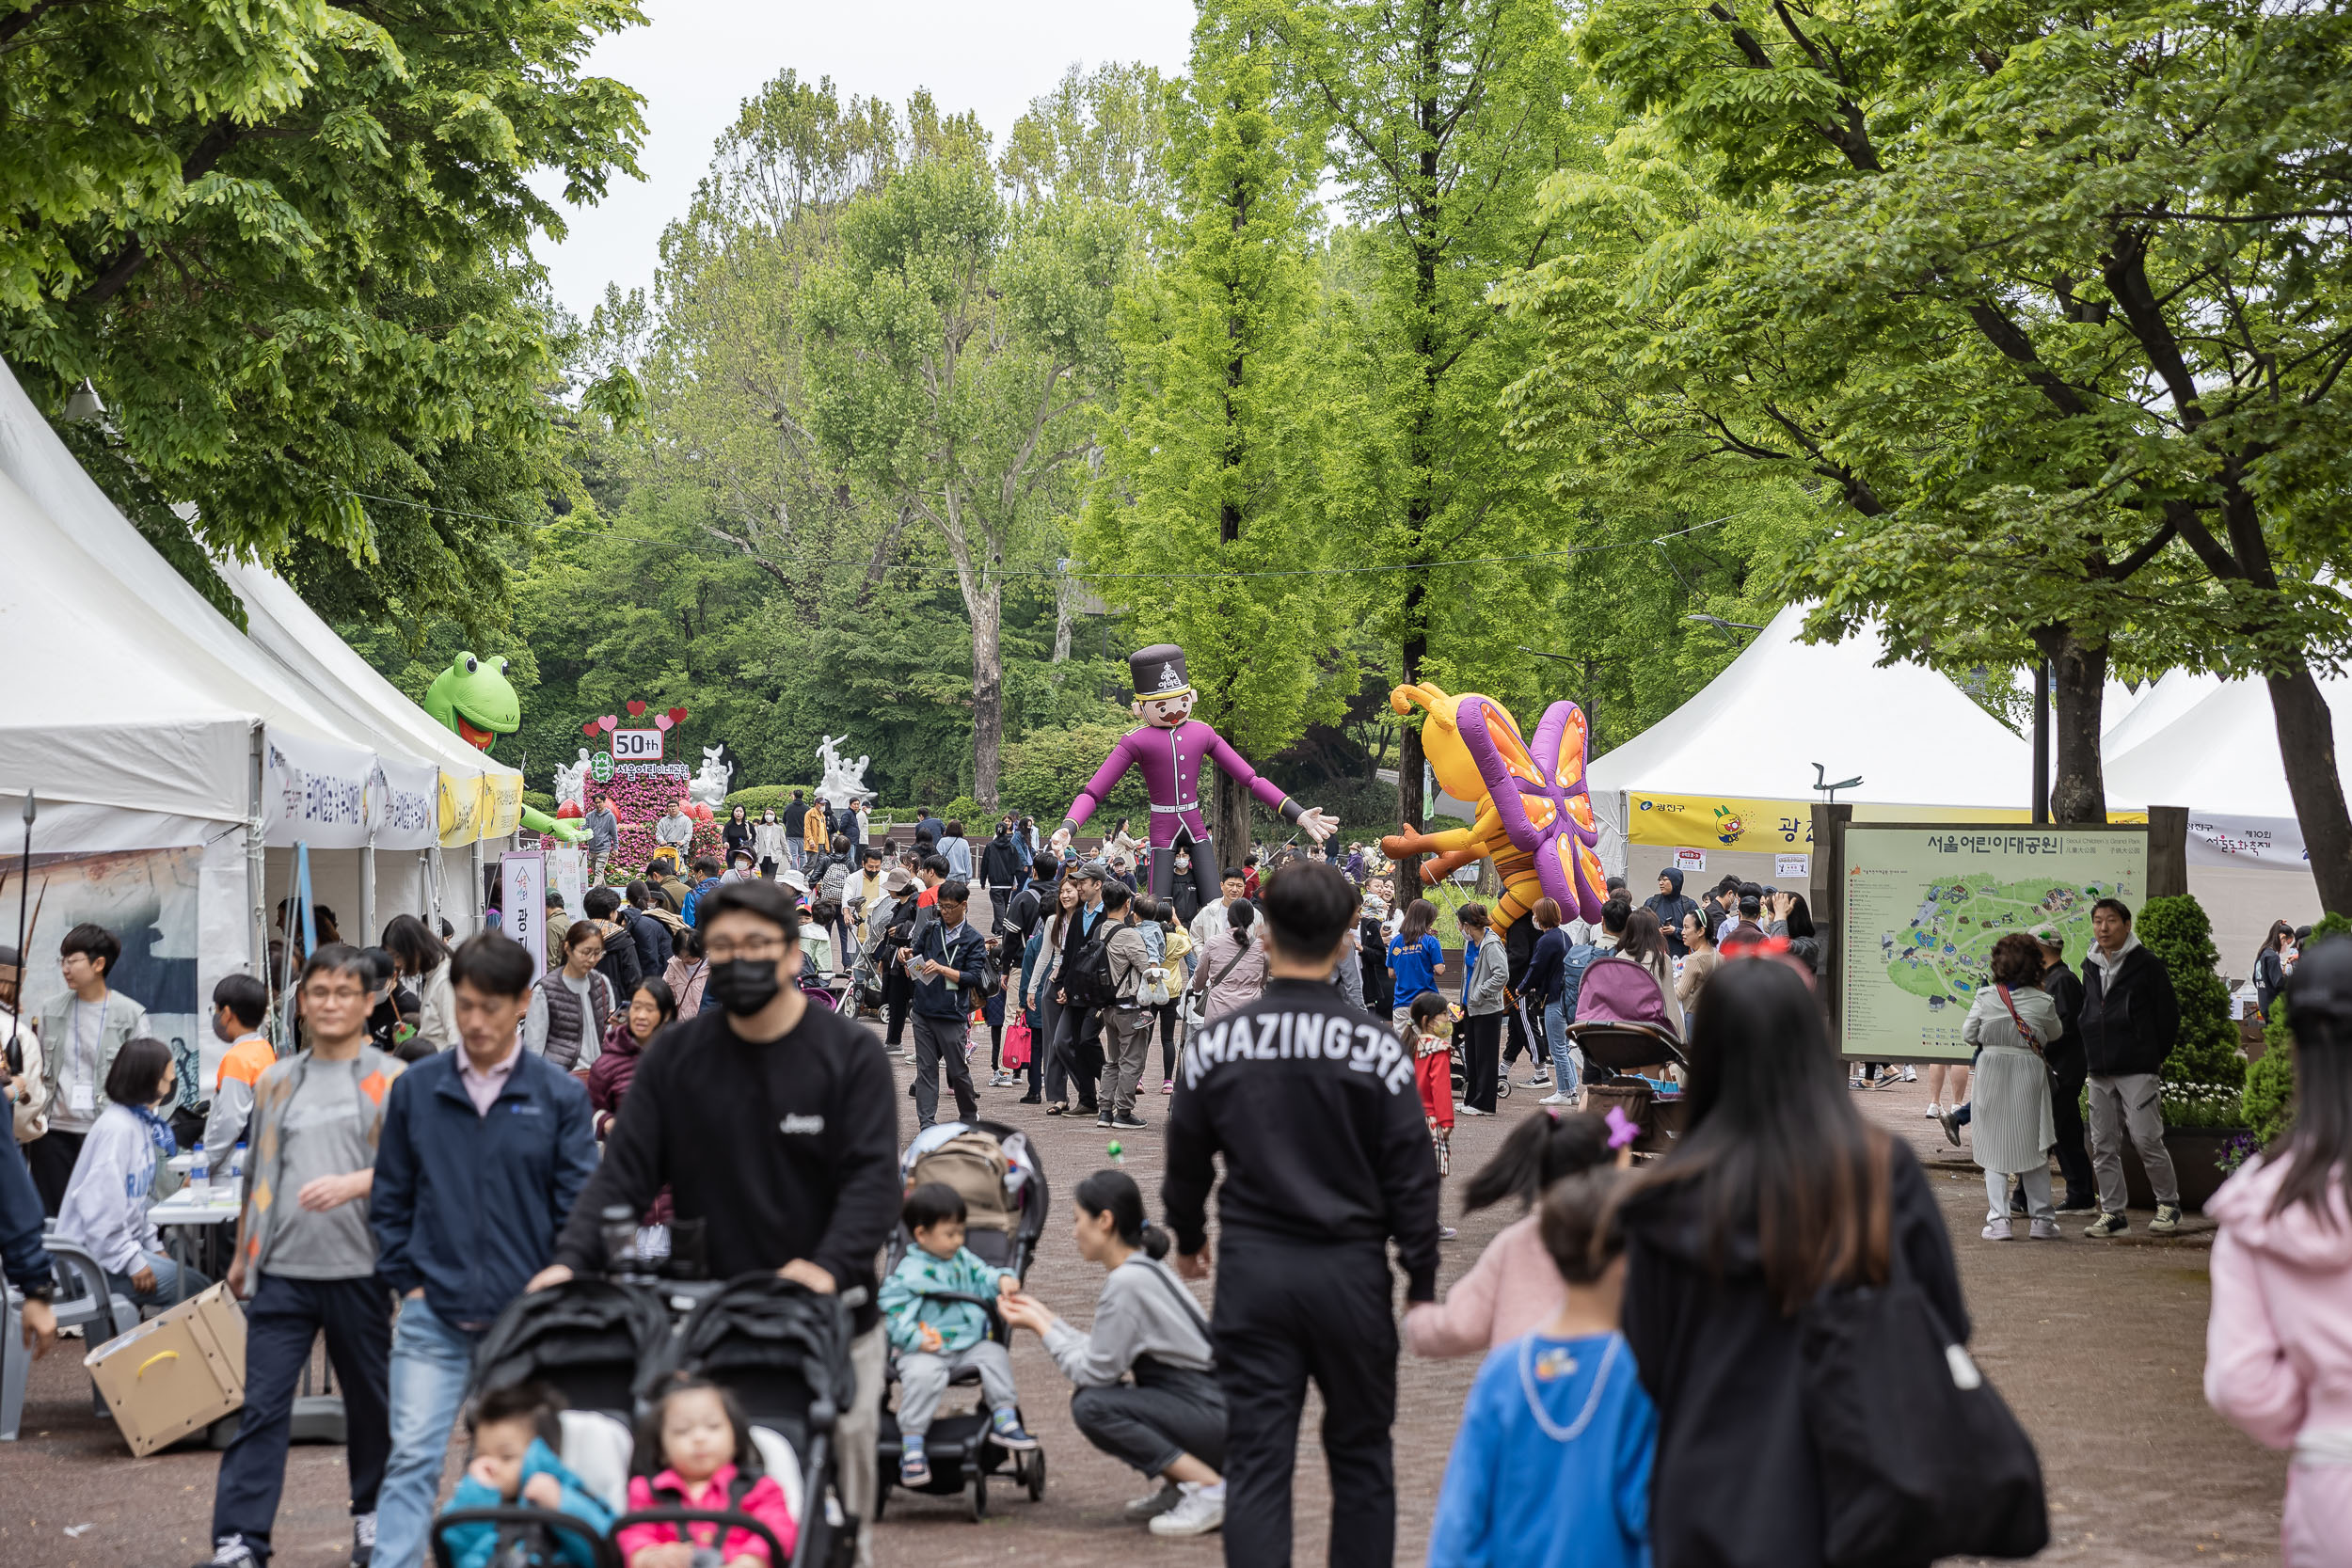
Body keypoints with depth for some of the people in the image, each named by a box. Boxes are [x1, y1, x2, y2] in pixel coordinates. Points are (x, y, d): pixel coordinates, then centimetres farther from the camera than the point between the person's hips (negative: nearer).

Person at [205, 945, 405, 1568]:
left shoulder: (391, 1081, 1)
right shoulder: (276, 1082, 14)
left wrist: (352, 1183, -26)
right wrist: (242, 1253, 24)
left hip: (359, 1269, -2)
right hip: (282, 1271, 2)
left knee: (370, 1402, 10)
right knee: (262, 1406, -5)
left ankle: (372, 1516, 28)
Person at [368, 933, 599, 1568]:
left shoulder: (559, 1095, -1)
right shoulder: (416, 1088, 4)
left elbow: (579, 1205, 0)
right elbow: (390, 1195, 10)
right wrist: (407, 1280, 2)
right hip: (433, 1315, 1)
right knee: (412, 1456, -7)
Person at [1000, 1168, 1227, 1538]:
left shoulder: (1128, 1282, -19)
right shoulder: (1142, 1268, 10)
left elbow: (1095, 1372, -14)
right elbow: (1104, 1354, 11)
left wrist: (1039, 1326, -4)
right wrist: (1044, 1316, 14)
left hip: (1217, 1418, -10)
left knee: (1092, 1406, -20)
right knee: (1087, 1396, 10)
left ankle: (1211, 1490, -16)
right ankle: (1177, 1485, 11)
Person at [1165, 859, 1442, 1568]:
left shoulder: (1217, 1044, -3)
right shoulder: (1375, 1047, -8)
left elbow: (1186, 1158, 10)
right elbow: (1412, 1176, -5)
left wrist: (1188, 1238, 29)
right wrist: (1421, 1286, 6)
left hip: (1253, 1270, 1)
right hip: (1350, 1270, -1)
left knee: (1256, 1460, 3)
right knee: (1360, 1456, 13)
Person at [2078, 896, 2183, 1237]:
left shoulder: (2146, 963, -4)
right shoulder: (2090, 966, 13)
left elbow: (2168, 1012, 0)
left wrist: (2157, 1054, 2)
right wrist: (2092, 1052, 15)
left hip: (2137, 1069, -6)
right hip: (2100, 1071, 6)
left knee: (2146, 1139, -9)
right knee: (2103, 1145, 5)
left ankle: (2168, 1203, 7)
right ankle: (2112, 1212, 11)